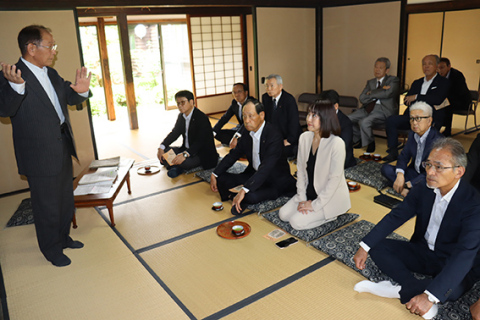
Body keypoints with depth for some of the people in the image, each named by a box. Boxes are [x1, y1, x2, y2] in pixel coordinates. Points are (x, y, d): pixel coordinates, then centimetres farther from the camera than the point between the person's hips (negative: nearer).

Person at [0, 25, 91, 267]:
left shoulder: (51, 74, 8)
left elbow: (70, 98, 17)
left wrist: (80, 91, -6)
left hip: (63, 149, 8)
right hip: (39, 157, -8)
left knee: (65, 199, 21)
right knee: (47, 206, 8)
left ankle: (63, 237, 42)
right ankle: (52, 249, 28)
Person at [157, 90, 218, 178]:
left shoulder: (202, 118, -21)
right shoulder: (181, 116, 7)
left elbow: (199, 142, -31)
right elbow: (174, 133, 7)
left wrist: (185, 154, -46)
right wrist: (162, 147, -11)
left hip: (203, 153, -8)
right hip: (186, 149, 9)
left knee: (184, 162, -37)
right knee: (163, 151, -6)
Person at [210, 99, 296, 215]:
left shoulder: (274, 136, -26)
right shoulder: (247, 132, -1)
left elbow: (265, 168, -35)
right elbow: (234, 154, 9)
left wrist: (244, 190, -42)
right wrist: (214, 174, 2)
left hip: (274, 180, -7)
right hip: (253, 174, 7)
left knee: (251, 196, -34)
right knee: (221, 178, -7)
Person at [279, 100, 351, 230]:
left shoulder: (337, 143, -24)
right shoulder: (304, 138, -4)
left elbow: (334, 179, -22)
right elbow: (300, 169, 0)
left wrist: (315, 204, -19)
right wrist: (302, 198, -6)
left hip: (331, 197, -7)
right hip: (309, 193, 7)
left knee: (297, 222, -16)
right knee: (283, 214, -3)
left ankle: (331, 214, 5)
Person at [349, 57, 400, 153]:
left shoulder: (394, 80, 5)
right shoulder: (370, 82, 20)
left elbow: (387, 93, -17)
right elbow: (362, 99, 4)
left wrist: (371, 93, -2)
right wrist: (381, 90, -6)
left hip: (384, 110, -6)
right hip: (368, 108, 6)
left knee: (364, 122, -32)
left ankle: (370, 144, -6)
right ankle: (358, 140, 12)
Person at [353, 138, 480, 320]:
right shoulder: (423, 190, -10)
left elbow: (464, 255, -35)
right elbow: (395, 217, -5)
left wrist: (429, 297, -43)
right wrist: (364, 247, -18)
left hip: (453, 265, -5)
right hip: (422, 251, 6)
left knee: (449, 289, -39)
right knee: (377, 246, -12)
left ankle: (400, 289, -15)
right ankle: (414, 289, -22)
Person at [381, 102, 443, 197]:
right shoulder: (412, 134, 2)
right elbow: (404, 156, 5)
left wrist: (409, 185, -25)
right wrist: (400, 175, -17)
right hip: (414, 172, 7)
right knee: (386, 168, -10)